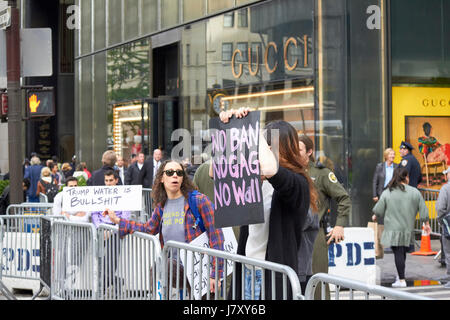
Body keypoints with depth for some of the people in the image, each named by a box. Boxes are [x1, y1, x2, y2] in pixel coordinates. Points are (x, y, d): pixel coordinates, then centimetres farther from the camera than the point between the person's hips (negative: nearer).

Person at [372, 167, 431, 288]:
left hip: (393, 229, -2)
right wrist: (426, 224, 19)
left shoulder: (387, 193, -4)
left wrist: (375, 216, 28)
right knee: (403, 252, 13)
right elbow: (423, 210, 5)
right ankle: (400, 276, 22)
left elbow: (379, 210, 5)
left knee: (398, 253, -4)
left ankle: (401, 280, -6)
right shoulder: (414, 192, 0)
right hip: (408, 229, 2)